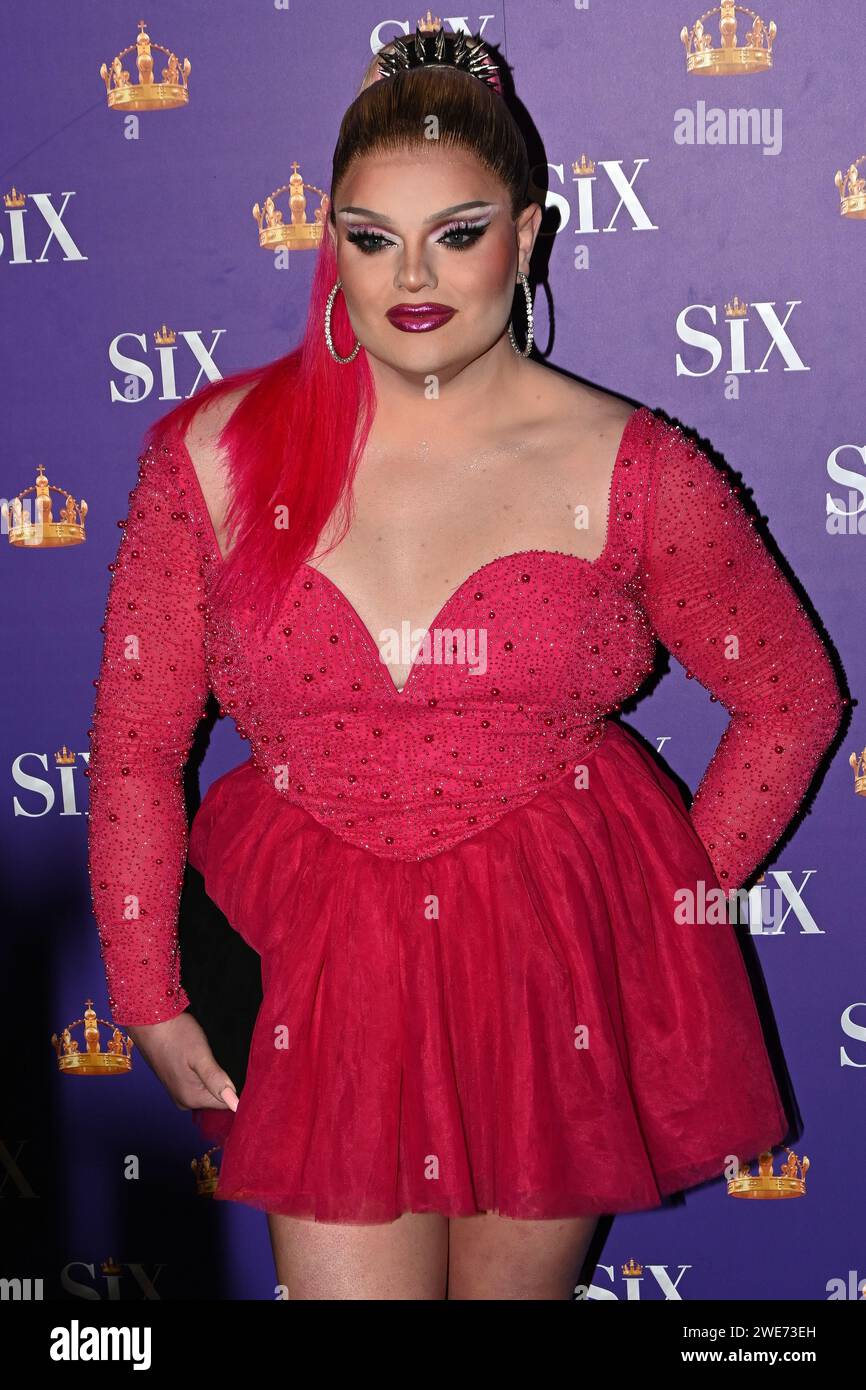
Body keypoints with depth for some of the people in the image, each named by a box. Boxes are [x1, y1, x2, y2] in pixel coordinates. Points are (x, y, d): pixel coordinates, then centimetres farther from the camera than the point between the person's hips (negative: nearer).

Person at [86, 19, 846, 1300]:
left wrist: (687, 900, 4)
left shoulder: (632, 470, -7)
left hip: (563, 955, 0)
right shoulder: (214, 456, -5)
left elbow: (792, 700, 6)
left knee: (513, 1284, 18)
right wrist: (148, 1000, 4)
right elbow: (135, 741, 2)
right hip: (327, 964, 0)